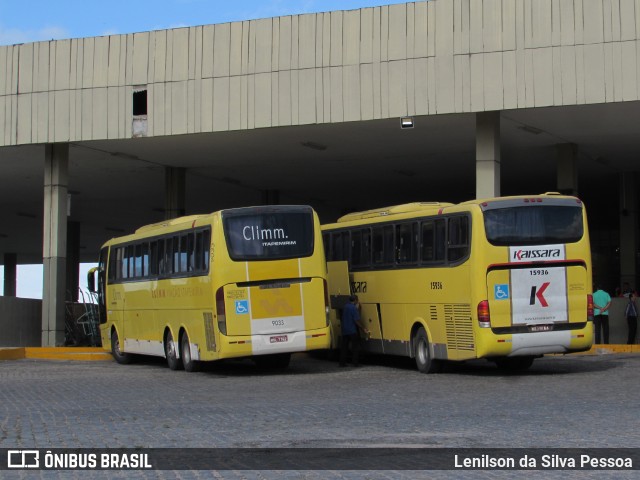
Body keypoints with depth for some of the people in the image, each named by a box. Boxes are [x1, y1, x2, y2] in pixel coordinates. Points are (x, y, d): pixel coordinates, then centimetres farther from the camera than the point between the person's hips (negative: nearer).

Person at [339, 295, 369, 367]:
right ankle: (355, 363, -1)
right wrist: (363, 329, -12)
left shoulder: (345, 307, 10)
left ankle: (342, 362, 10)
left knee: (344, 346, 9)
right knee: (355, 346, 1)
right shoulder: (354, 308, -15)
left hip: (344, 331, 7)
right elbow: (357, 320, -18)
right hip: (353, 331, -7)